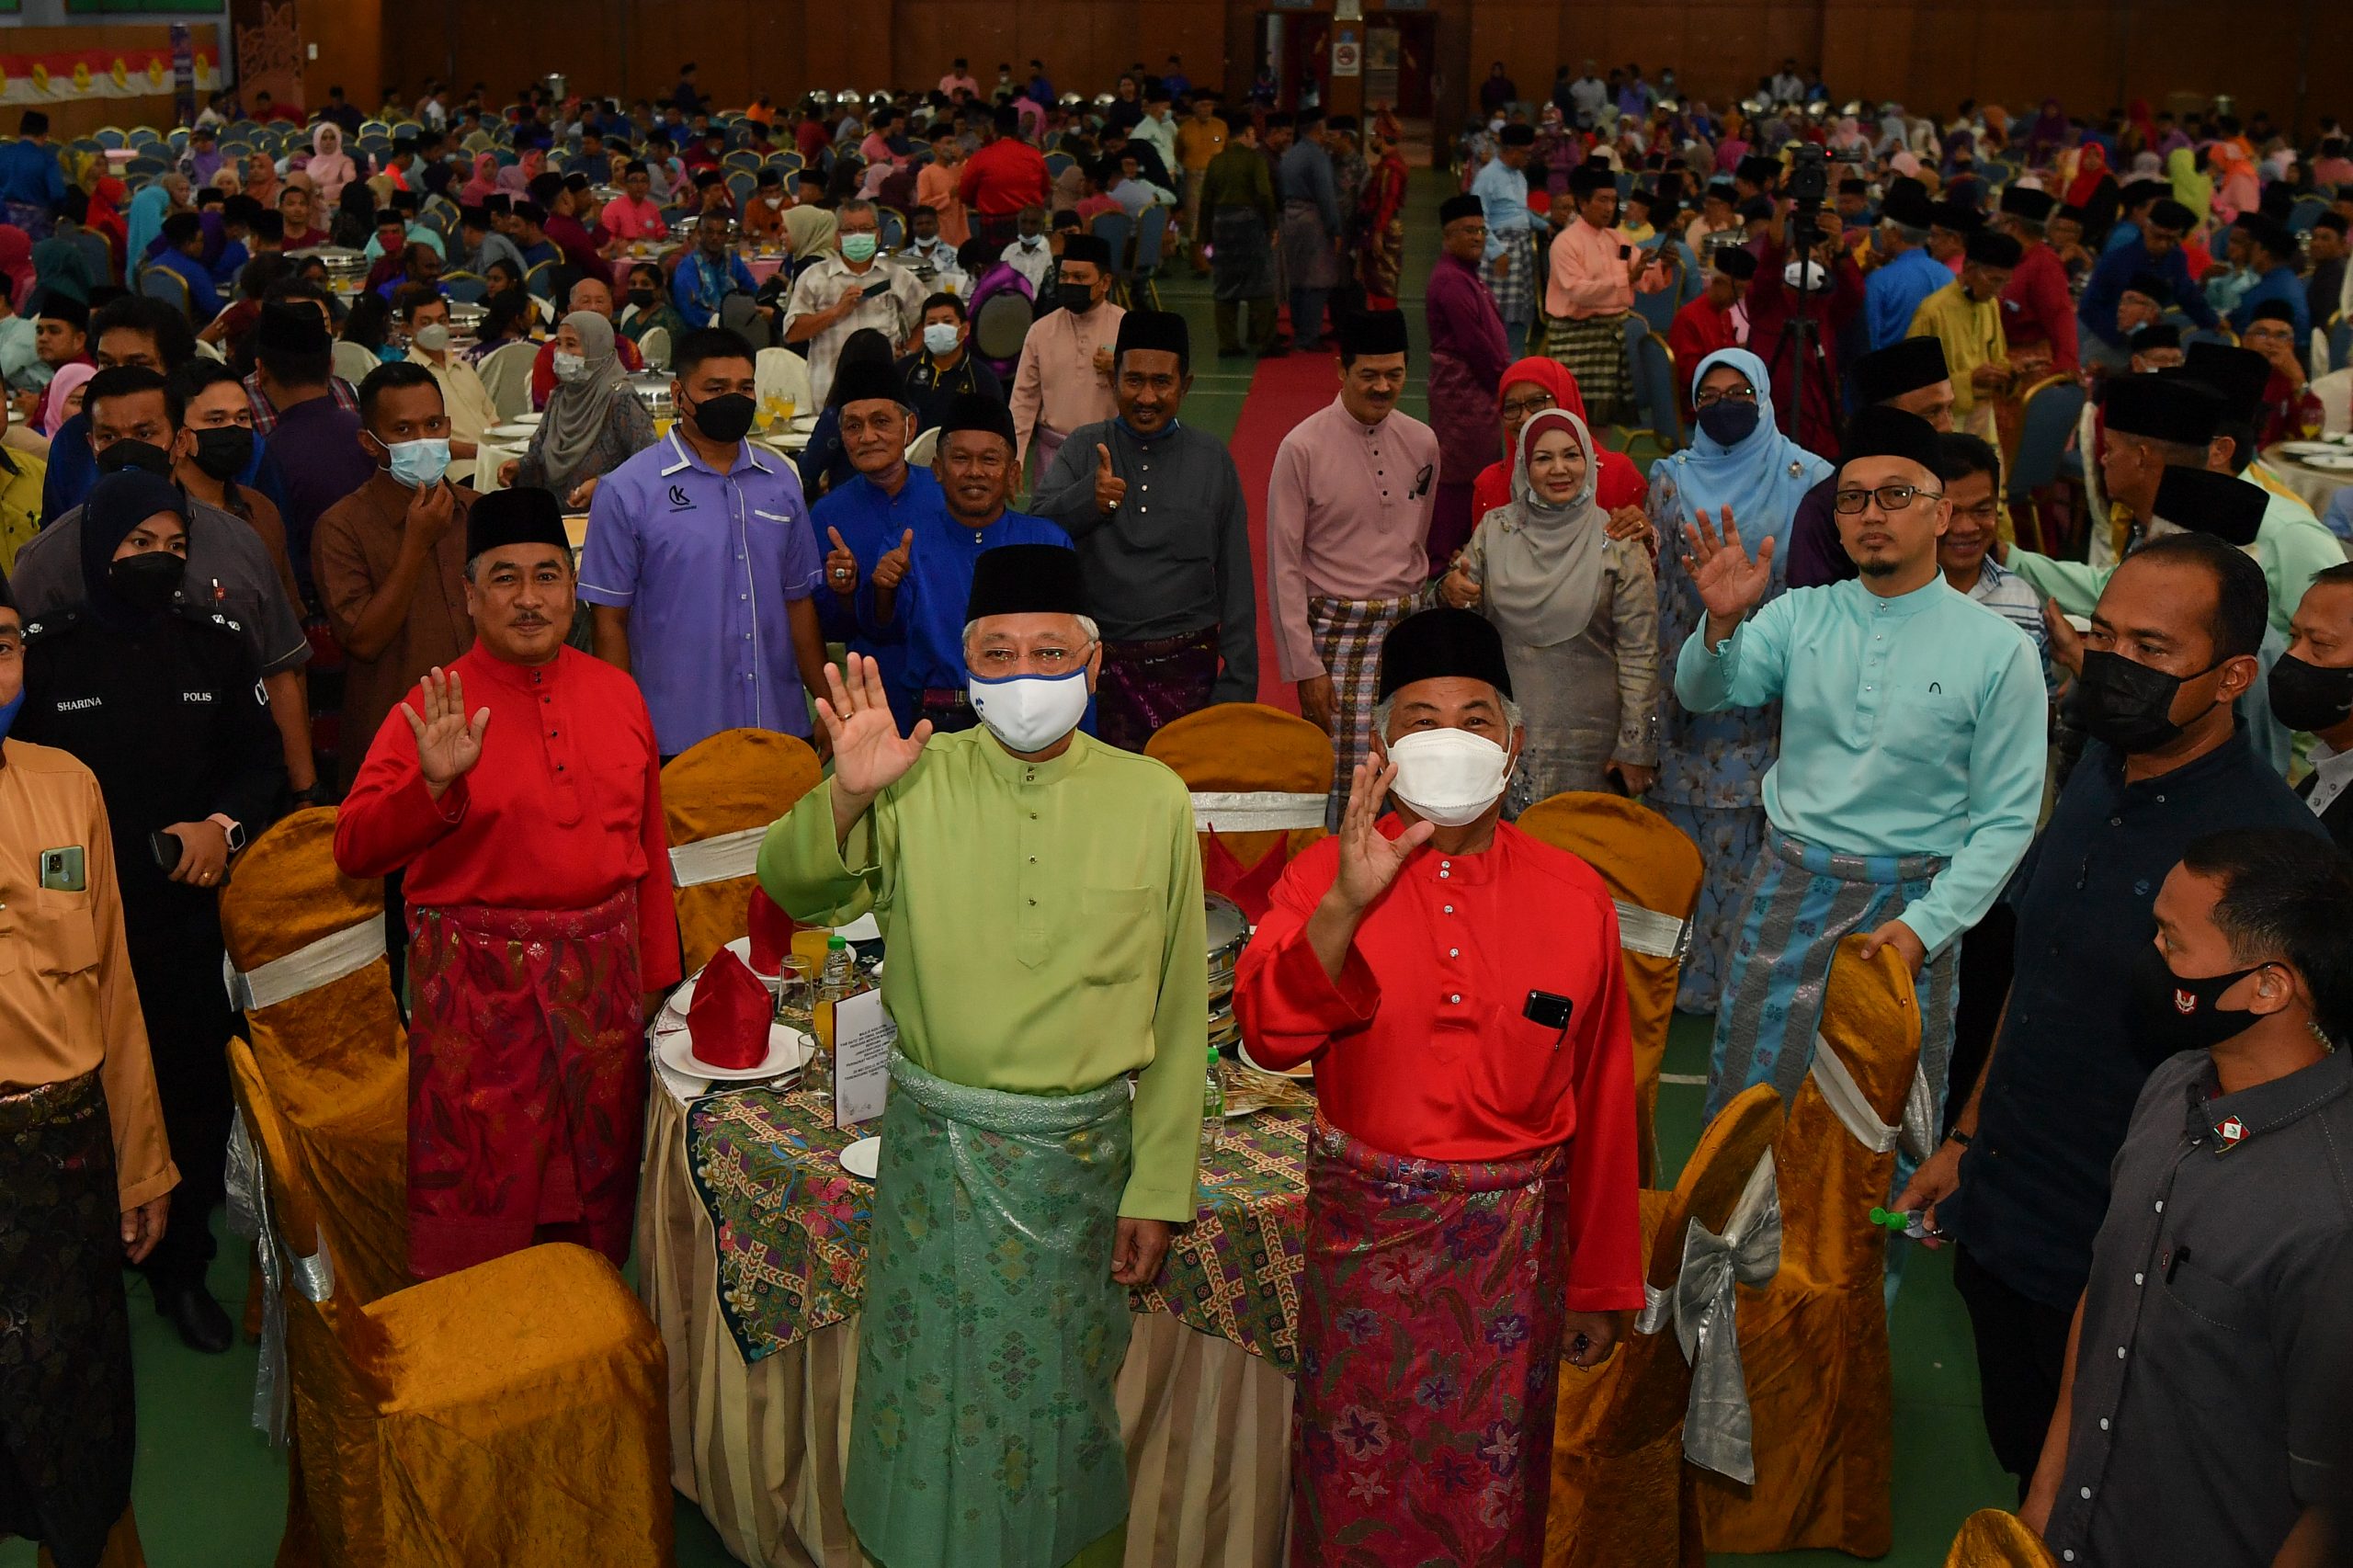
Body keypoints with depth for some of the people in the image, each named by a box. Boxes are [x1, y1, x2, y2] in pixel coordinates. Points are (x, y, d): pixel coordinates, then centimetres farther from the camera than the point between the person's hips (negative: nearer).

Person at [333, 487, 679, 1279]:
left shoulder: (616, 692, 6)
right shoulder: (435, 710, -7)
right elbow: (353, 848, -15)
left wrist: (657, 972, 13)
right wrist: (434, 784, -31)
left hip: (603, 980, 4)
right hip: (481, 992, -4)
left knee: (599, 1196, 16)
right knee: (481, 1213, 3)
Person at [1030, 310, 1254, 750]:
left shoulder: (1212, 459, 9)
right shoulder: (1082, 450, 7)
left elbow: (1235, 581, 9)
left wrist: (1238, 687, 4)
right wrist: (1087, 498, -30)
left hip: (1186, 670, 1)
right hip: (1098, 666, 0)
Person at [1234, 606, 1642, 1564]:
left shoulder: (1575, 899, -2)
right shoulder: (1326, 877, -4)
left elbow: (1601, 1105, 3)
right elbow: (1271, 1034, -21)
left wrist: (1600, 1285, 7)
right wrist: (1346, 903, -35)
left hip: (1515, 1241, 1)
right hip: (1366, 1230, -1)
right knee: (1361, 1488, 12)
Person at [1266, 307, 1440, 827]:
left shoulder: (1422, 443, 8)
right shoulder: (1303, 448, -6)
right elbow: (1284, 566, -5)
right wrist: (1305, 666, -8)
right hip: (1338, 629, -4)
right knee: (1343, 784, -9)